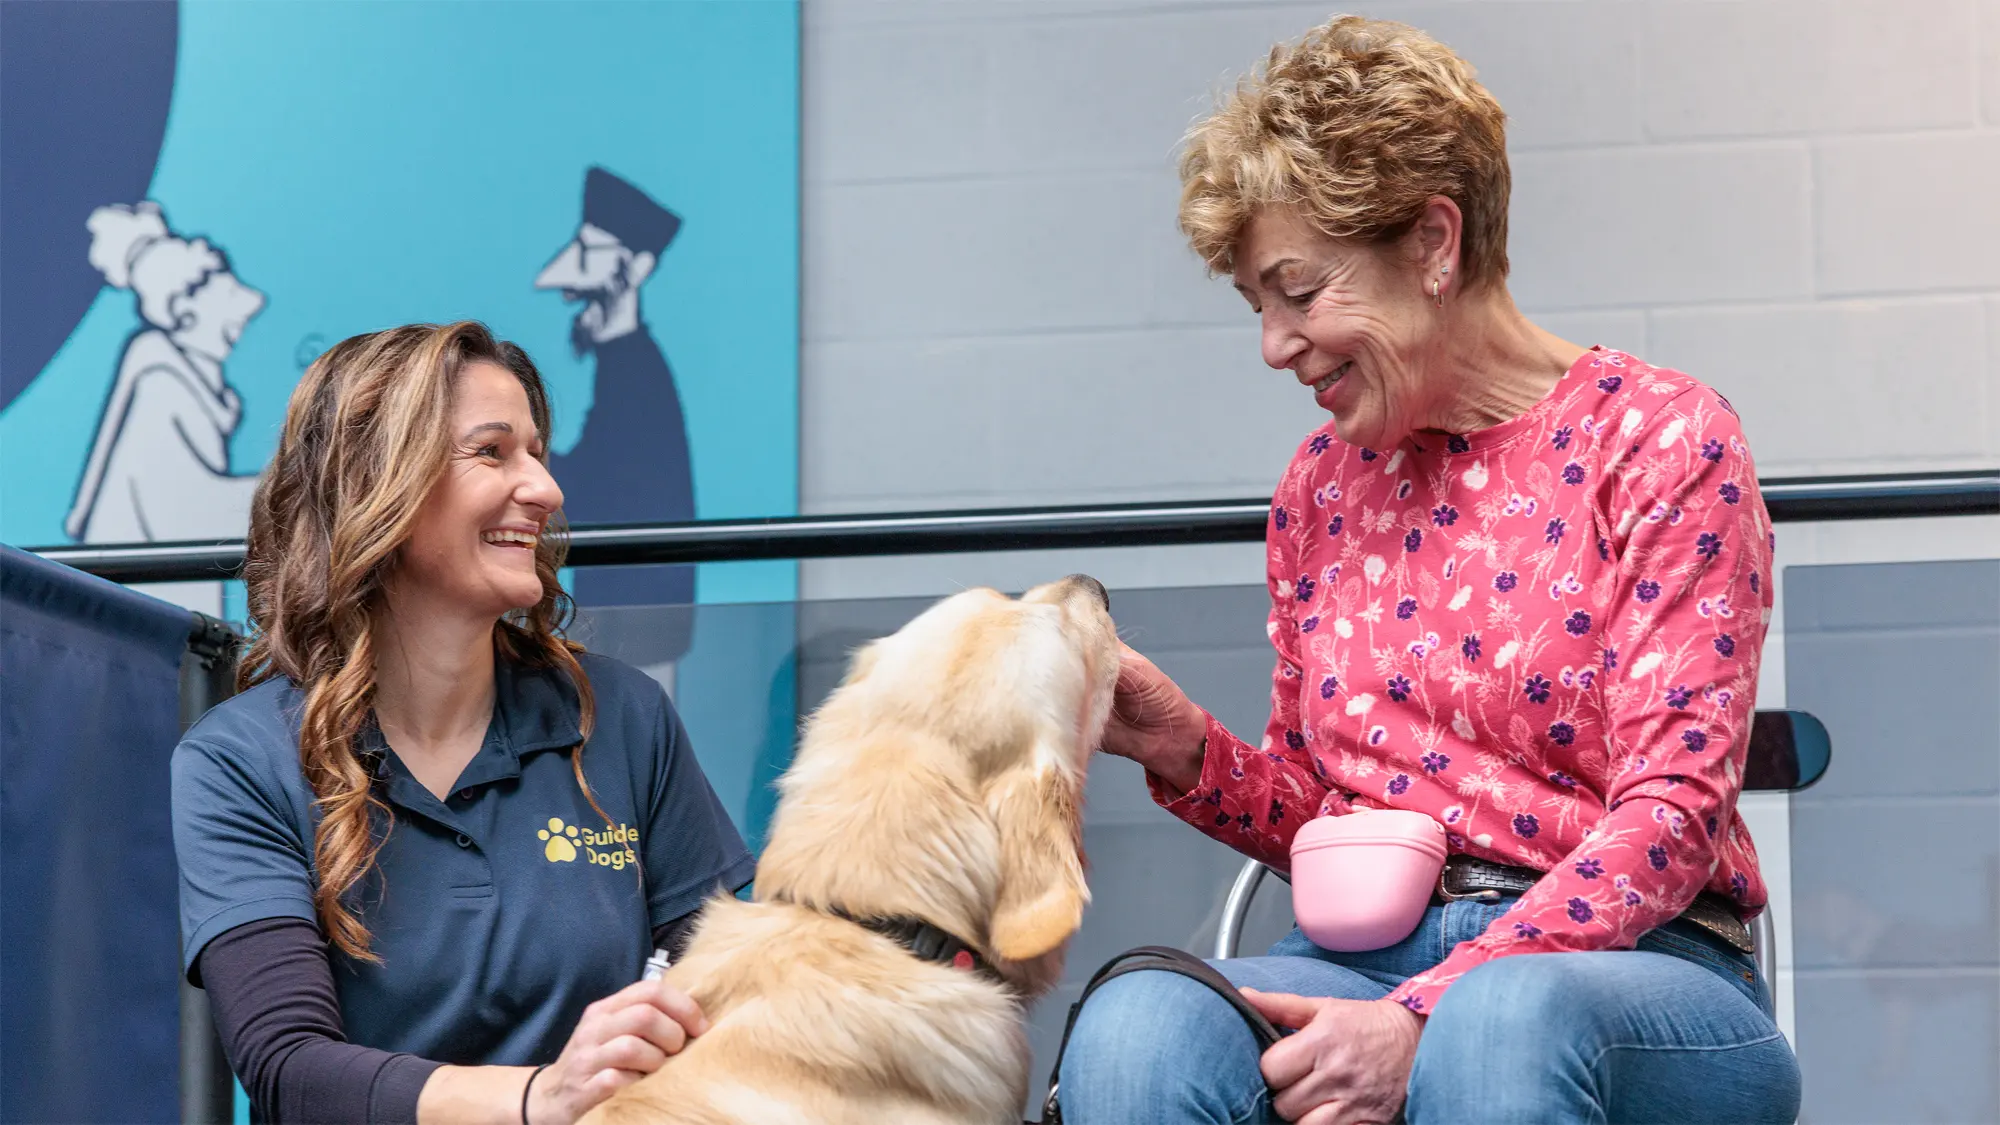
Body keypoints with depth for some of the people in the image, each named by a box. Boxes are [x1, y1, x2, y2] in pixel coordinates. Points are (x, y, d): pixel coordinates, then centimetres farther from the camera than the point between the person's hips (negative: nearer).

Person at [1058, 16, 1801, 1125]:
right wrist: (1186, 750, -1)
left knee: (1498, 1020, -41)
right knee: (1137, 1026, -30)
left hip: (1625, 961, -4)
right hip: (1365, 955, 4)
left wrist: (1422, 1019, -21)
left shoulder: (1659, 439, -1)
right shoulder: (1321, 483, 16)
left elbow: (1669, 812, -10)